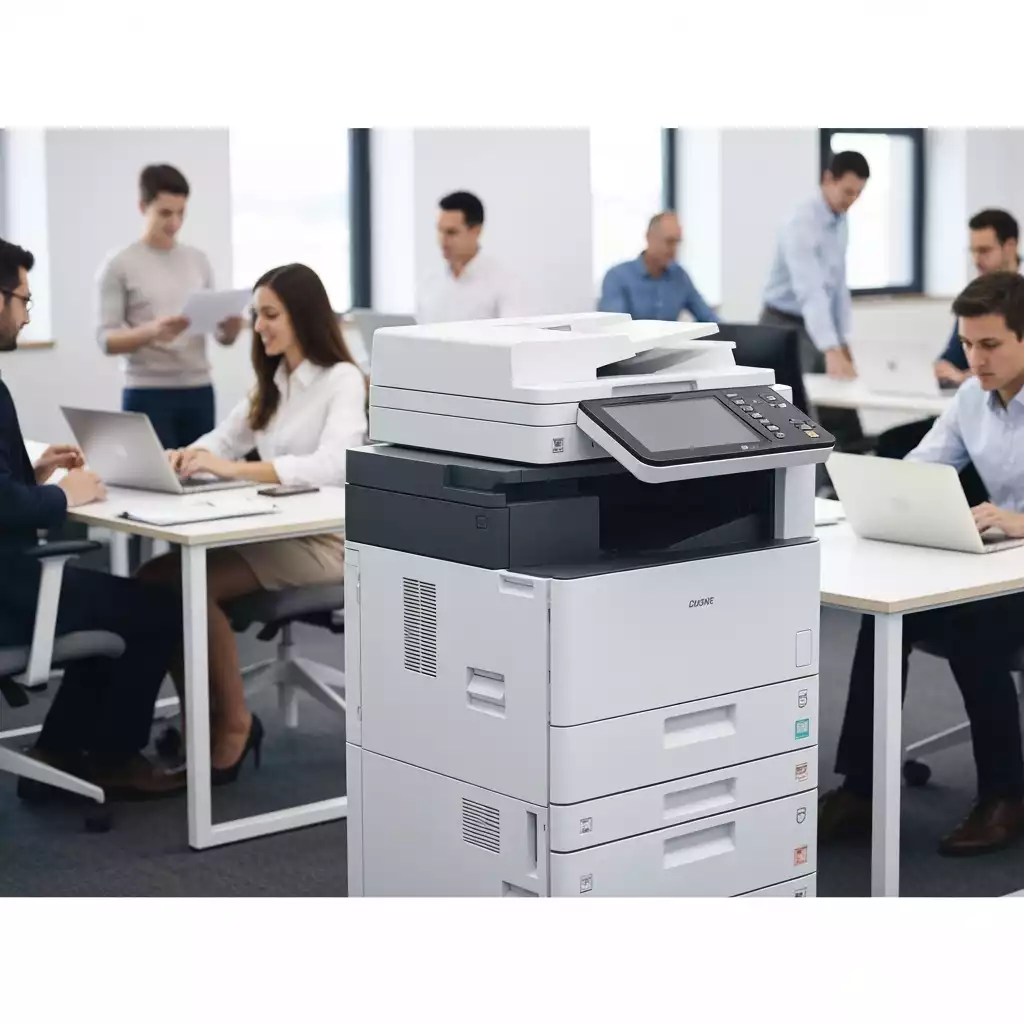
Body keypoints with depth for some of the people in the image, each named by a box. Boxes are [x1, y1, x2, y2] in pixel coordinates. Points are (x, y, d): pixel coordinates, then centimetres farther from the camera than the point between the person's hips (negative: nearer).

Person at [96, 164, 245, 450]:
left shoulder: (199, 260, 10)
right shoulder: (119, 266, -2)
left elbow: (224, 338, 12)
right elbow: (106, 339, -6)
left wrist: (232, 327, -11)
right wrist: (151, 331, -23)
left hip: (199, 391, 4)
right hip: (147, 395, -4)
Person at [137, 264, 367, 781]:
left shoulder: (342, 380, -8)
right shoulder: (272, 383, 18)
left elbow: (332, 465, -24)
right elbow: (222, 441, 14)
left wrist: (234, 468, -33)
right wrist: (185, 456, -11)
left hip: (322, 539, -7)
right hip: (269, 532, 8)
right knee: (155, 577, -15)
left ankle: (234, 723, -10)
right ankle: (202, 719, -6)